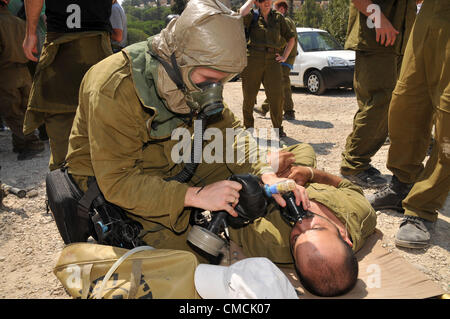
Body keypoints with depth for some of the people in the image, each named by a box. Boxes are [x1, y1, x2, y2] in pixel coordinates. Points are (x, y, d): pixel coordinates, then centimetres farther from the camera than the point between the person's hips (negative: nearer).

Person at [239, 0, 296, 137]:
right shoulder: (253, 16, 8)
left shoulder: (278, 17, 14)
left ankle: (278, 128, 8)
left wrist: (284, 57, 9)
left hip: (272, 61, 1)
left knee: (276, 96, -9)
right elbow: (242, 14, -17)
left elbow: (291, 38, 20)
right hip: (253, 60, -1)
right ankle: (248, 127, 20)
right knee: (249, 96, 4)